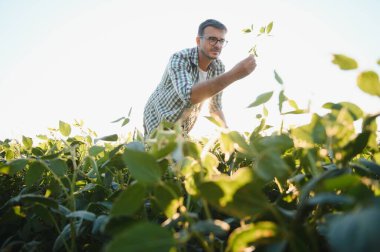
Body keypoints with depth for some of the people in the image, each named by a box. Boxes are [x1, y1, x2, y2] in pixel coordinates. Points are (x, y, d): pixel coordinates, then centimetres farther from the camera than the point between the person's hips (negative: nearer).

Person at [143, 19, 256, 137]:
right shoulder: (179, 59, -27)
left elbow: (215, 107, 3)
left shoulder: (218, 68, -10)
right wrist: (233, 75, -51)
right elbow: (189, 95, -47)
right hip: (158, 124, -5)